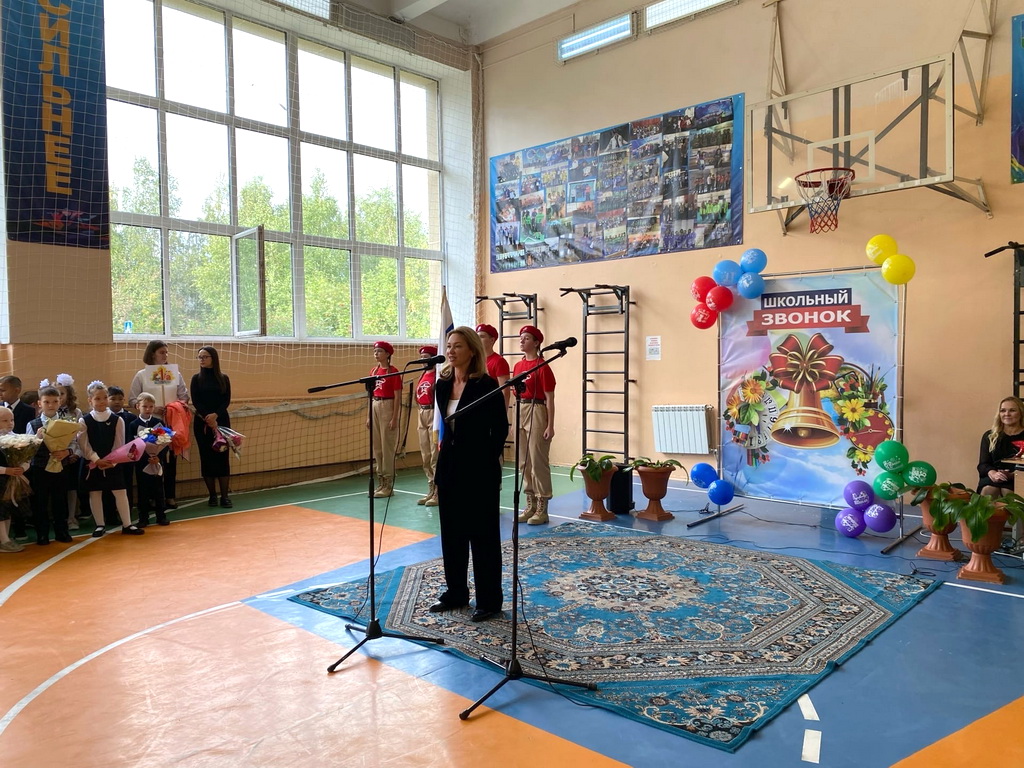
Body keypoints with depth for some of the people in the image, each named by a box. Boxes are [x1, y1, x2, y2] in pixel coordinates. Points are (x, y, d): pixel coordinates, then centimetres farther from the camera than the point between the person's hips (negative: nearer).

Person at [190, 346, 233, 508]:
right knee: (206, 458, 1)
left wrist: (215, 415, -17)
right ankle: (212, 495, 9)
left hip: (221, 421, 0)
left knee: (222, 457, -3)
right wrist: (207, 418, -16)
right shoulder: (196, 379, 4)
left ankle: (225, 496, 0)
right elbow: (195, 401, -4)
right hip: (202, 423, 0)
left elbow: (226, 401, -1)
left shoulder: (223, 379, 6)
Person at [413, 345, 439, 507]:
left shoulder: (439, 375, -10)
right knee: (425, 458, 13)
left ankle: (439, 493, 1)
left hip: (434, 415, -9)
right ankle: (431, 491, 22)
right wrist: (419, 421, 18)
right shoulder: (423, 375, 15)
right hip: (422, 415, 9)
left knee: (436, 458, -5)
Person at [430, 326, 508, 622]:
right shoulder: (443, 384, 6)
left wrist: (488, 463, -6)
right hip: (449, 464, 7)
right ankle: (456, 593, 29)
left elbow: (500, 428, -8)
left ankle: (489, 601, 15)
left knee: (483, 535, 3)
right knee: (452, 532, 14)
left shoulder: (486, 384, -12)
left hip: (479, 468, -7)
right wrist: (440, 472, 13)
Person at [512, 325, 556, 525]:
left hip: (537, 412, -8)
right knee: (523, 462, 11)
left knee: (538, 462, -4)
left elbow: (549, 399, -11)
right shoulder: (518, 366, 12)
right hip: (520, 412, 8)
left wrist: (550, 426, -15)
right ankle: (530, 506, 21)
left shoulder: (542, 366, -10)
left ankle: (542, 510, 4)